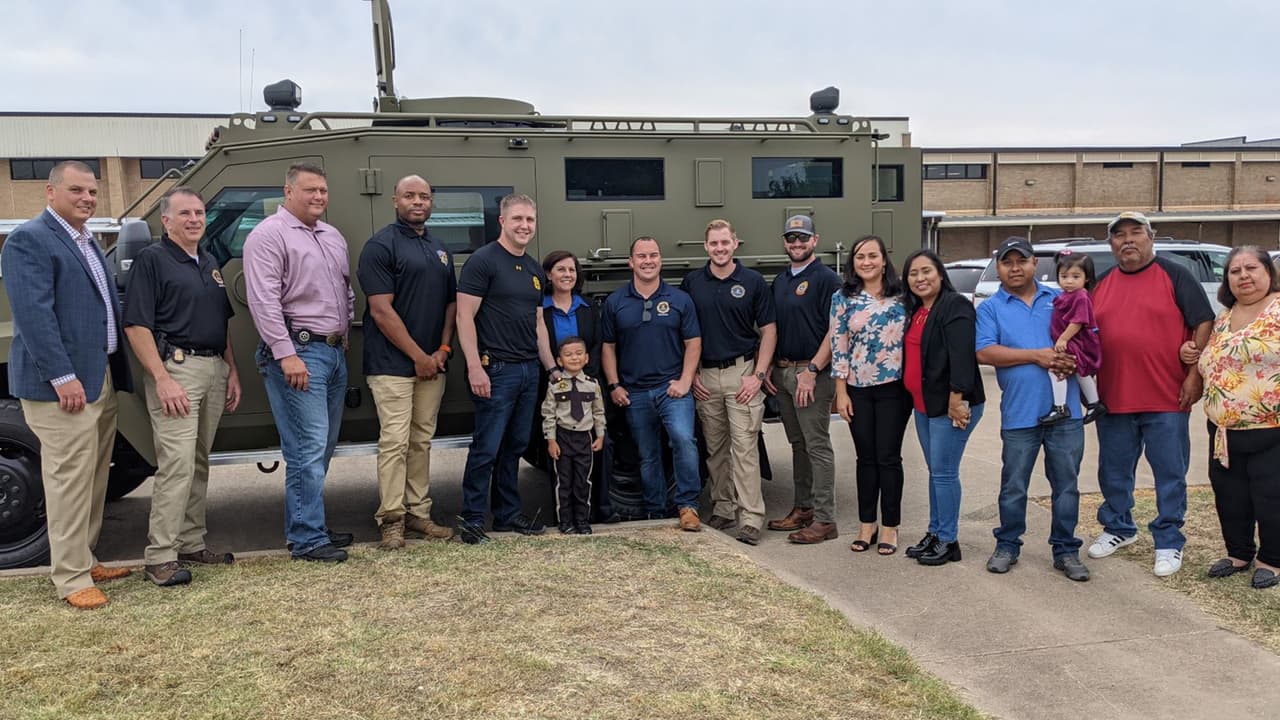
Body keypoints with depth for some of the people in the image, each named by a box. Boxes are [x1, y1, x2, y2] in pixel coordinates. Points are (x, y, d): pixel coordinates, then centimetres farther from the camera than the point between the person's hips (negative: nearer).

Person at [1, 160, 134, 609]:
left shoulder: (88, 243, 18)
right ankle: (71, 579, 3)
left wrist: (117, 373, 17)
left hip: (103, 377, 9)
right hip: (63, 382, -9)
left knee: (94, 478, 15)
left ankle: (85, 559, 26)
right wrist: (63, 377, -23)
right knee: (70, 479, -5)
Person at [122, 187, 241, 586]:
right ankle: (159, 557, -5)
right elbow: (136, 326, -12)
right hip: (175, 368, -7)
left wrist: (232, 371, 13)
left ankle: (191, 544, 20)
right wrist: (162, 379, -19)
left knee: (199, 464, 12)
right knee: (177, 464, -11)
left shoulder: (210, 263, 17)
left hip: (215, 369, 8)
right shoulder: (151, 259, -5)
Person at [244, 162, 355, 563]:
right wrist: (286, 354, -21)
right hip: (298, 352, -9)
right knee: (309, 449, -9)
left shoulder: (333, 237, 17)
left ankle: (304, 525, 23)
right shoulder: (269, 235, -8)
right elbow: (264, 301, -16)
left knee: (323, 447, 12)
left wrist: (347, 332, 17)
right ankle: (308, 540, -2)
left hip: (335, 351, 9)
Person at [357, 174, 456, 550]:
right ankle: (391, 519, 1)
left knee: (422, 441, 10)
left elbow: (450, 304, 16)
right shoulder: (381, 245, -7)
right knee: (395, 441, -7)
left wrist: (442, 350, 1)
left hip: (432, 363, 7)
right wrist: (418, 356, -14)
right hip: (393, 363, -7)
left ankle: (418, 513, 18)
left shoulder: (440, 250, 16)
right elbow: (381, 310, -13)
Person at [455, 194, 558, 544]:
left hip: (529, 370, 8)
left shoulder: (535, 269, 16)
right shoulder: (483, 261, -8)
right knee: (486, 448, -3)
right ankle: (472, 519, 8)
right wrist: (474, 367, -19)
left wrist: (552, 367, 16)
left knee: (515, 446, 14)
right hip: (496, 370, -7)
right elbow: (465, 316, -13)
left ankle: (508, 513, 24)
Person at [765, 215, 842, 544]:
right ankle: (802, 508, 23)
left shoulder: (827, 279, -8)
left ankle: (824, 519, -1)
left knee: (817, 446, -5)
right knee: (798, 444, 14)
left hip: (811, 373, -8)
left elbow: (835, 331, -14)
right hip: (782, 373, 8)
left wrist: (812, 371, -19)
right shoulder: (779, 281, 16)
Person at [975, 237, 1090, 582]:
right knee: (1013, 486, 8)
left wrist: (1073, 361, -10)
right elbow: (985, 353, -11)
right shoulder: (990, 308, 3)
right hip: (1019, 414, -2)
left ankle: (1066, 550, 20)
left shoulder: (1059, 300, 11)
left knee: (1066, 485, 8)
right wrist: (1036, 355, -15)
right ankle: (1007, 546, 23)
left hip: (1065, 410, 2)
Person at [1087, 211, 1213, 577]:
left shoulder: (1175, 275, -1)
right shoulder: (1101, 284, 10)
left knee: (1170, 474, 5)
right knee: (1114, 472, 15)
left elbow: (1203, 324, -4)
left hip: (1167, 399, -4)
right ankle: (1118, 528, 33)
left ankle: (1169, 542, 16)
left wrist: (1195, 375, -10)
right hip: (1112, 399, 4)